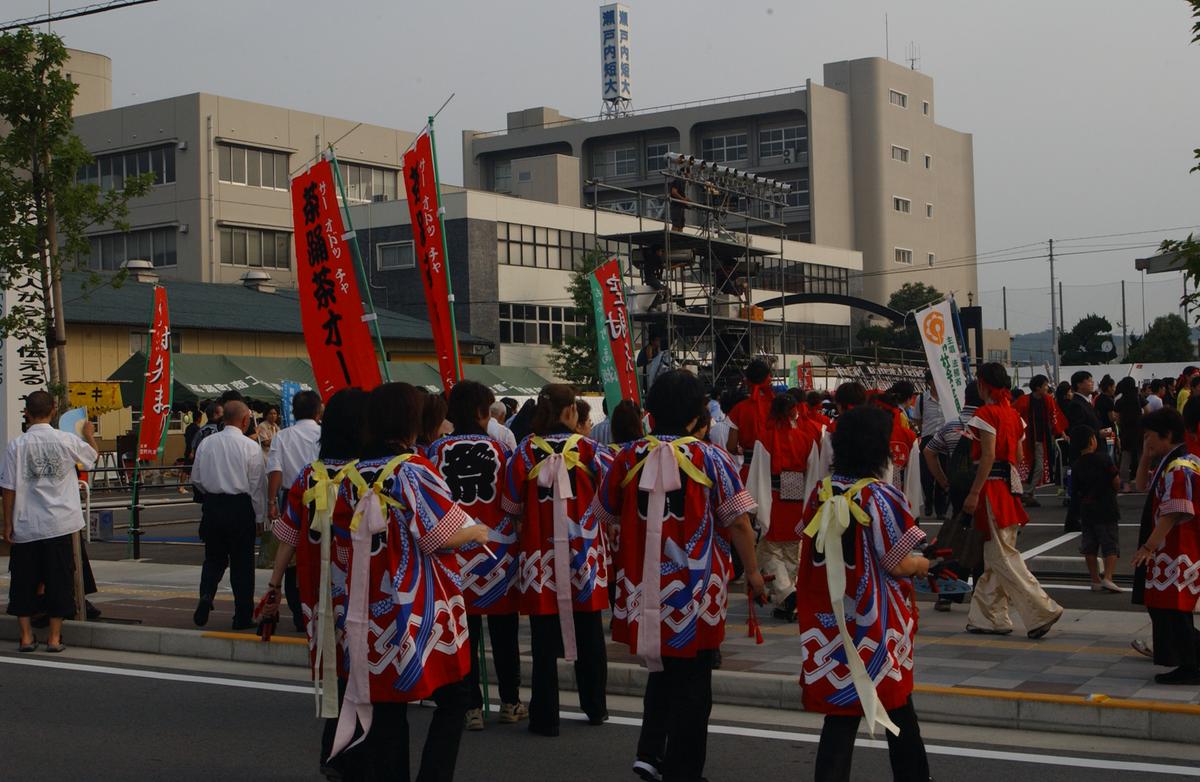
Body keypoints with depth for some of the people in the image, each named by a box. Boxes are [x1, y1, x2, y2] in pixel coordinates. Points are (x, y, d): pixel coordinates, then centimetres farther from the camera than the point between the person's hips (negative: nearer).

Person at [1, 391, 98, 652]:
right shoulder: (67, 440, -6)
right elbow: (92, 457, 15)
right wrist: (89, 434, 35)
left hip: (25, 526, 0)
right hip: (59, 525, 0)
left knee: (23, 581, 11)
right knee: (58, 579, 7)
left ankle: (26, 637, 15)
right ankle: (54, 637, 9)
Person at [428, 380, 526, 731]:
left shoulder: (436, 451, -4)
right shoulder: (499, 449, -6)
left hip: (456, 552, 0)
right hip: (498, 549, 0)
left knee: (464, 630, 6)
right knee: (504, 630, 12)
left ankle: (471, 707, 7)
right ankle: (510, 702, 21)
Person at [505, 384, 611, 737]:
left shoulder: (525, 452, -6)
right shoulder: (588, 449, -6)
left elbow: (511, 506, -4)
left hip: (540, 555, -1)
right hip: (584, 554, 1)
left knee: (545, 638, 5)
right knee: (589, 634, 14)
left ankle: (545, 717, 8)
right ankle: (595, 708, 26)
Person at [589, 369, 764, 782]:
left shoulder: (628, 457, -1)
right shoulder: (711, 459, -9)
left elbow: (605, 517, 11)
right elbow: (738, 522, -8)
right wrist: (752, 571, 5)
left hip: (644, 589, 3)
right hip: (696, 591, -3)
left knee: (663, 668, 23)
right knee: (692, 681, 10)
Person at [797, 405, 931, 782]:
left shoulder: (821, 493, -1)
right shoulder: (882, 497, -16)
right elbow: (897, 565, -14)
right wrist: (922, 564, 6)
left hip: (832, 623, 4)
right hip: (877, 626, -4)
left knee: (841, 713, 7)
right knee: (897, 708, 14)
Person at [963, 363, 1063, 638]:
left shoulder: (985, 414, -12)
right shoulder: (1013, 414, 14)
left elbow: (988, 456, -18)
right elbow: (1018, 455, 16)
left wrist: (974, 493, -17)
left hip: (991, 485, -9)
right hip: (1010, 483, 9)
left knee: (1003, 556, -7)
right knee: (993, 555, 13)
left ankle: (1042, 611, -11)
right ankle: (989, 617, 18)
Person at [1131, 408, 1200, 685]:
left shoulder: (1178, 469, -20)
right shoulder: (1170, 465, 14)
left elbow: (1172, 514, -26)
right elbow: (1142, 484, 27)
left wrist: (1148, 547, -25)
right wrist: (1146, 455, 12)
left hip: (1177, 555, -11)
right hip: (1172, 552, 11)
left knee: (1173, 609, -5)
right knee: (1168, 608, 15)